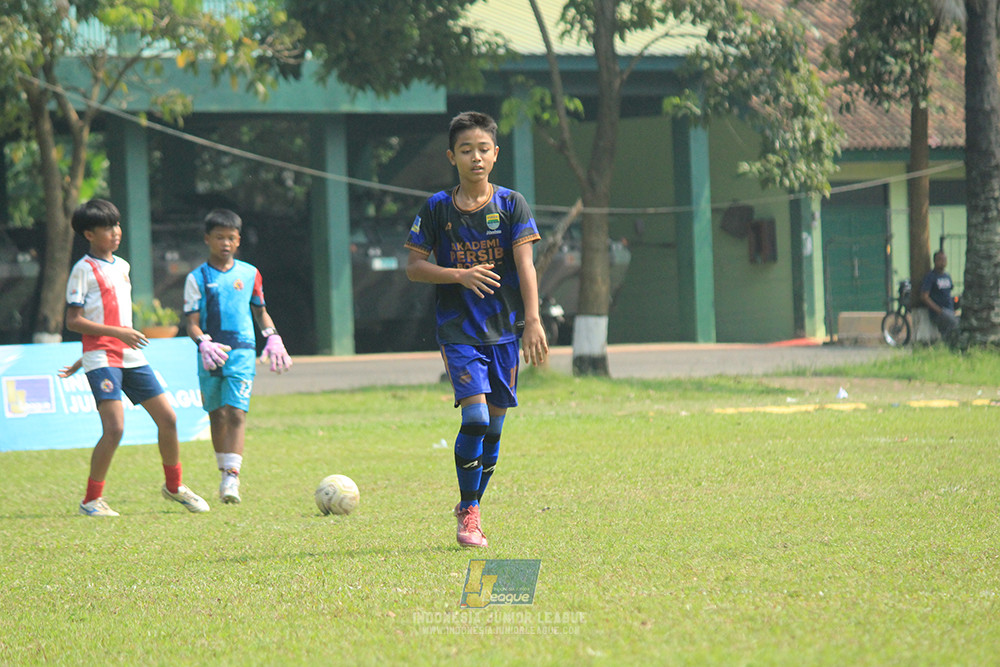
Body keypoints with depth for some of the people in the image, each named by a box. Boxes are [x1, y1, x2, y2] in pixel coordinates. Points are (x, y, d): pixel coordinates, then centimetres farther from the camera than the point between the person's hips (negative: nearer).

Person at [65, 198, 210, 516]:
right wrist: (118, 333, -19)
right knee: (115, 428, -18)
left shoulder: (121, 266, 17)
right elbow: (73, 321, -11)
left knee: (168, 418, 5)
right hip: (102, 360, -7)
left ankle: (174, 486, 24)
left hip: (131, 357, 7)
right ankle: (91, 500, -6)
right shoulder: (83, 270, -6)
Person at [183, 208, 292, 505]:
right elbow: (192, 322, -1)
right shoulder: (198, 278, 4)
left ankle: (232, 477, -20)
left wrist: (273, 337, 6)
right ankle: (225, 472, 21)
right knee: (216, 415, 7)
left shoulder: (249, 274, 11)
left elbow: (260, 311, 23)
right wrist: (203, 342, -21)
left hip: (242, 351, 0)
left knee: (236, 413, -14)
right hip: (210, 354, 0)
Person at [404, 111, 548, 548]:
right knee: (475, 417, -17)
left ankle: (471, 507, 22)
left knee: (494, 426, 5)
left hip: (505, 330, 2)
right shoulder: (437, 209, 1)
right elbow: (413, 266, 3)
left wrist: (532, 321, -13)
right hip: (458, 329, -2)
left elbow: (524, 265, -4)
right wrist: (460, 275, -12)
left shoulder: (511, 205, 2)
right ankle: (469, 511, -5)